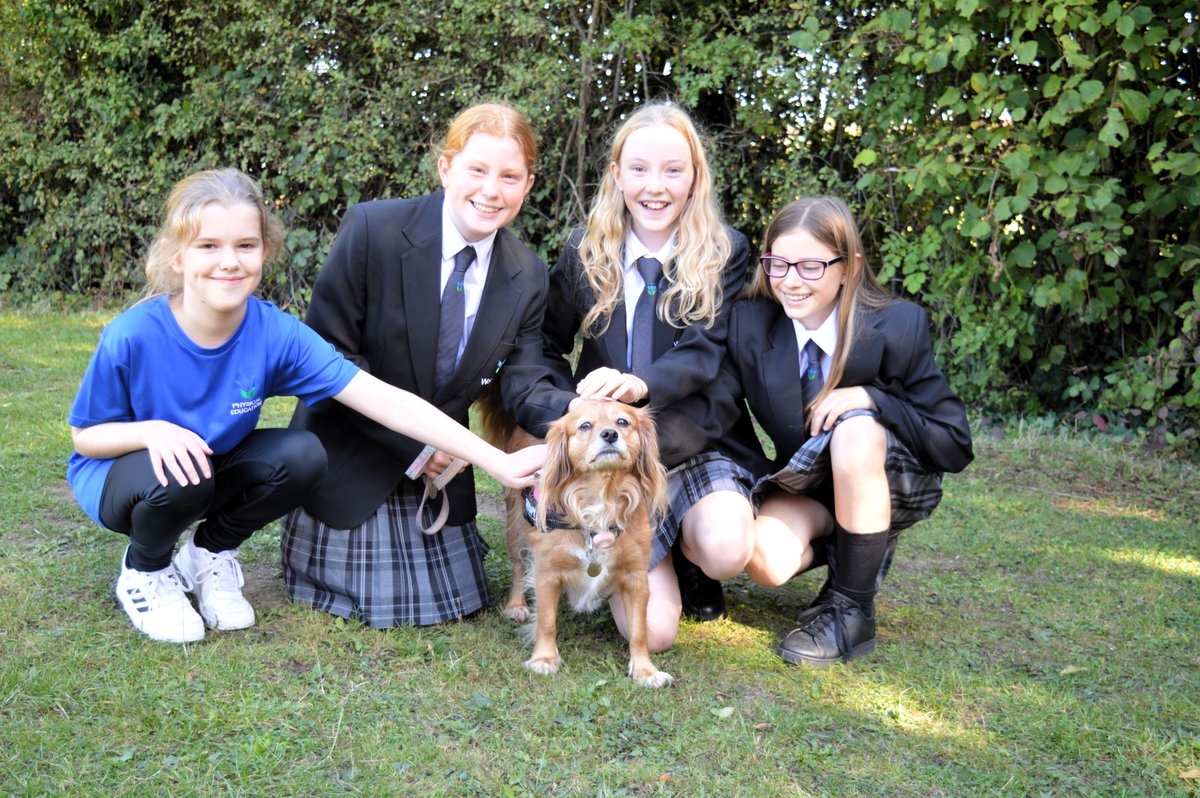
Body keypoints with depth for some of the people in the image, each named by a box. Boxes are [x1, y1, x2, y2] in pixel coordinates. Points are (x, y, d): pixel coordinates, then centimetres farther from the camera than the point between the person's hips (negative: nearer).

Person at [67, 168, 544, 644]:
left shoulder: (276, 334, -22)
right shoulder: (132, 337, -27)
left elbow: (387, 402, -27)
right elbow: (85, 436, -11)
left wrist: (499, 462, -32)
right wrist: (151, 431, -34)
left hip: (216, 467, 3)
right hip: (119, 475, -3)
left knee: (303, 455, -23)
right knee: (179, 478, -36)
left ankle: (210, 555, 6)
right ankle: (144, 571, 2)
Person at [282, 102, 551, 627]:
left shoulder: (528, 278, -6)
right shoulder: (372, 229, -21)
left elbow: (524, 385, -12)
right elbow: (327, 353, -20)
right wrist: (413, 440, -22)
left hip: (438, 463, 4)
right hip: (351, 459, -4)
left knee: (456, 604, 14)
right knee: (356, 602, 6)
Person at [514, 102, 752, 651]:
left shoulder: (724, 254, -3)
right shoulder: (584, 253, 2)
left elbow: (702, 353, -14)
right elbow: (546, 348, 7)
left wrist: (640, 384, -35)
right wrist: (565, 410, -15)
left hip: (693, 447, 0)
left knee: (727, 550, -33)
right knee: (653, 631, -15)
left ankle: (690, 551, 6)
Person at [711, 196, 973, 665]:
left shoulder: (897, 327, -19)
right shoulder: (749, 324, -12)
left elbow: (955, 448, -18)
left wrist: (869, 398, -29)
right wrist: (767, 483, -21)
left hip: (893, 483, -2)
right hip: (805, 490, 2)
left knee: (856, 429, -34)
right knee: (765, 558, -28)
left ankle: (852, 610, -20)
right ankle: (861, 547, 6)